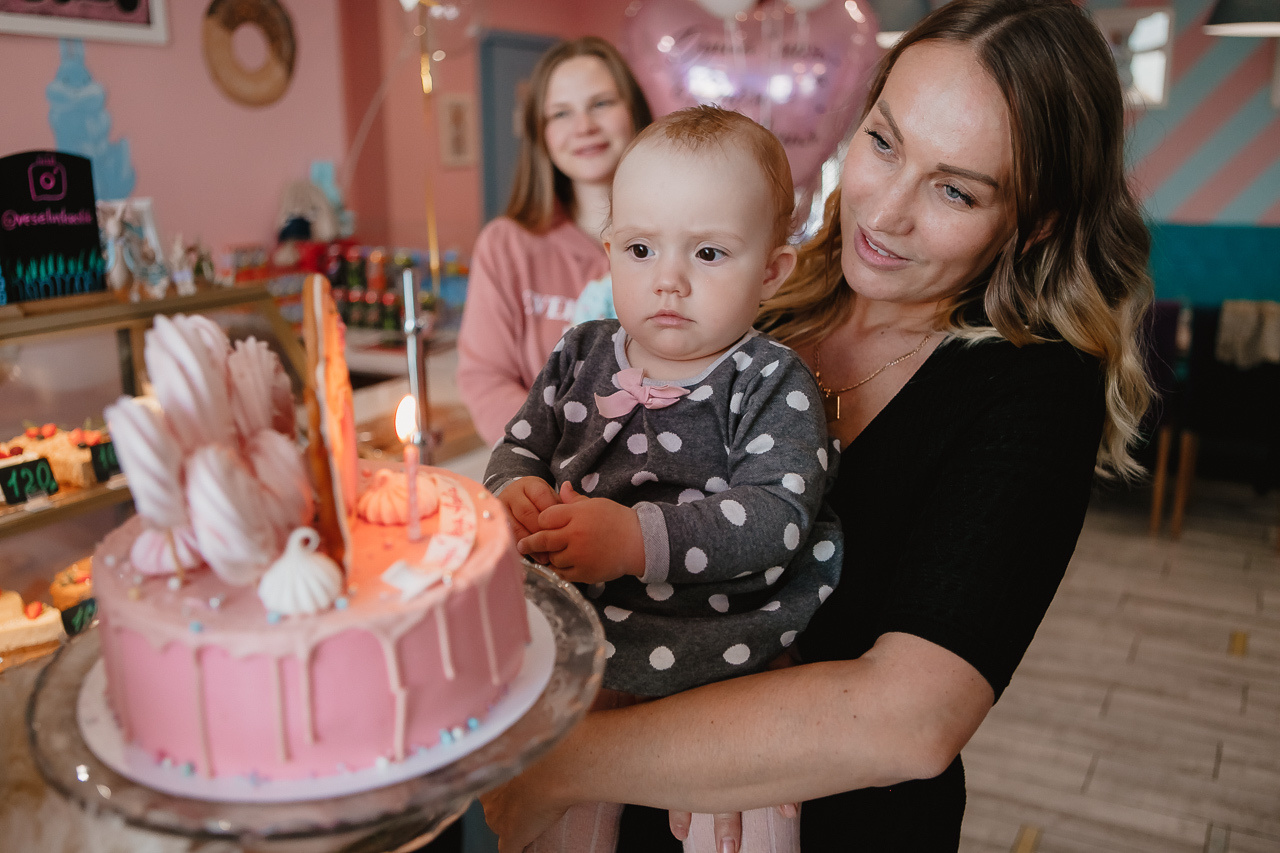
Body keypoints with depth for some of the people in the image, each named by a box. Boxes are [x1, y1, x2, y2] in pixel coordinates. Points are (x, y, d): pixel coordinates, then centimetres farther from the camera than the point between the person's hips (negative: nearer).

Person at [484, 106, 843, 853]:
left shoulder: (772, 384, -10)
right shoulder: (582, 357, 6)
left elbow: (774, 513, -22)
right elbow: (519, 448, 10)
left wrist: (639, 538, -33)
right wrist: (515, 493, -15)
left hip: (719, 650, -3)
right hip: (582, 633, 4)